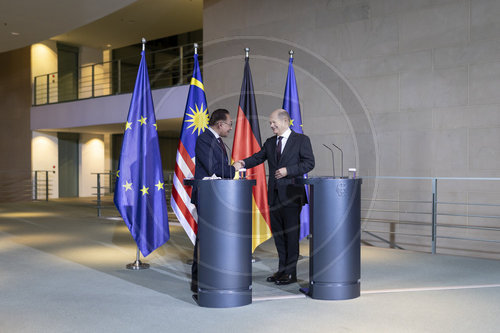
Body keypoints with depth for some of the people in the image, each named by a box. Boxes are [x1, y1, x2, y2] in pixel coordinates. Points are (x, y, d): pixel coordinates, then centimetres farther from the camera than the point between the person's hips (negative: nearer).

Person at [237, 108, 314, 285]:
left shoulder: (301, 140, -2)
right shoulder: (270, 142, 14)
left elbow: (309, 162, -8)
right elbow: (258, 157, 8)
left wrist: (288, 171, -17)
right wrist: (244, 163, -11)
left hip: (291, 194, -6)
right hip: (274, 195, 6)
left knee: (291, 234, -1)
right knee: (277, 233, 11)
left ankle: (291, 272, 8)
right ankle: (282, 269, 22)